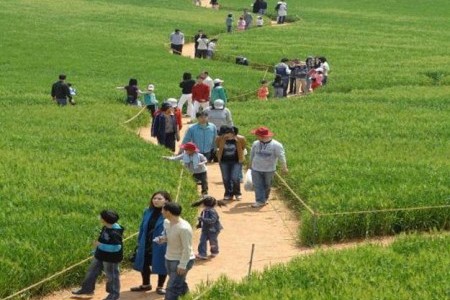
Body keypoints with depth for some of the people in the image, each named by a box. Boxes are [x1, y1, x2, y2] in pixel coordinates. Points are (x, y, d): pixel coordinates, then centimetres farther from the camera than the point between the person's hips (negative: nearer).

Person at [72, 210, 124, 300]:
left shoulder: (115, 232, -31)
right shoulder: (106, 228, -2)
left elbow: (116, 247, -35)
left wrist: (100, 245, -31)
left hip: (111, 258, -10)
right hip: (101, 255, 10)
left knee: (111, 275, 8)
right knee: (92, 271, 18)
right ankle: (87, 288, 33)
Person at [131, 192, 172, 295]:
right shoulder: (148, 212, 2)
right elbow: (142, 228, 10)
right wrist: (139, 244, 11)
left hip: (161, 246, -5)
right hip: (146, 245, 6)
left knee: (161, 265, 10)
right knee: (144, 264, 16)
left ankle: (160, 286, 28)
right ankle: (146, 284, 37)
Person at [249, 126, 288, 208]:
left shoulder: (276, 145, -12)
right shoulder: (256, 144, -2)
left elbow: (281, 157, -7)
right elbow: (252, 155, 14)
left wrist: (284, 168, -8)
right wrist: (250, 165, 21)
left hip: (269, 170, -2)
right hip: (256, 169, 2)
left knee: (267, 185, 12)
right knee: (257, 185, -6)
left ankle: (265, 198, 32)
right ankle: (260, 201, -6)